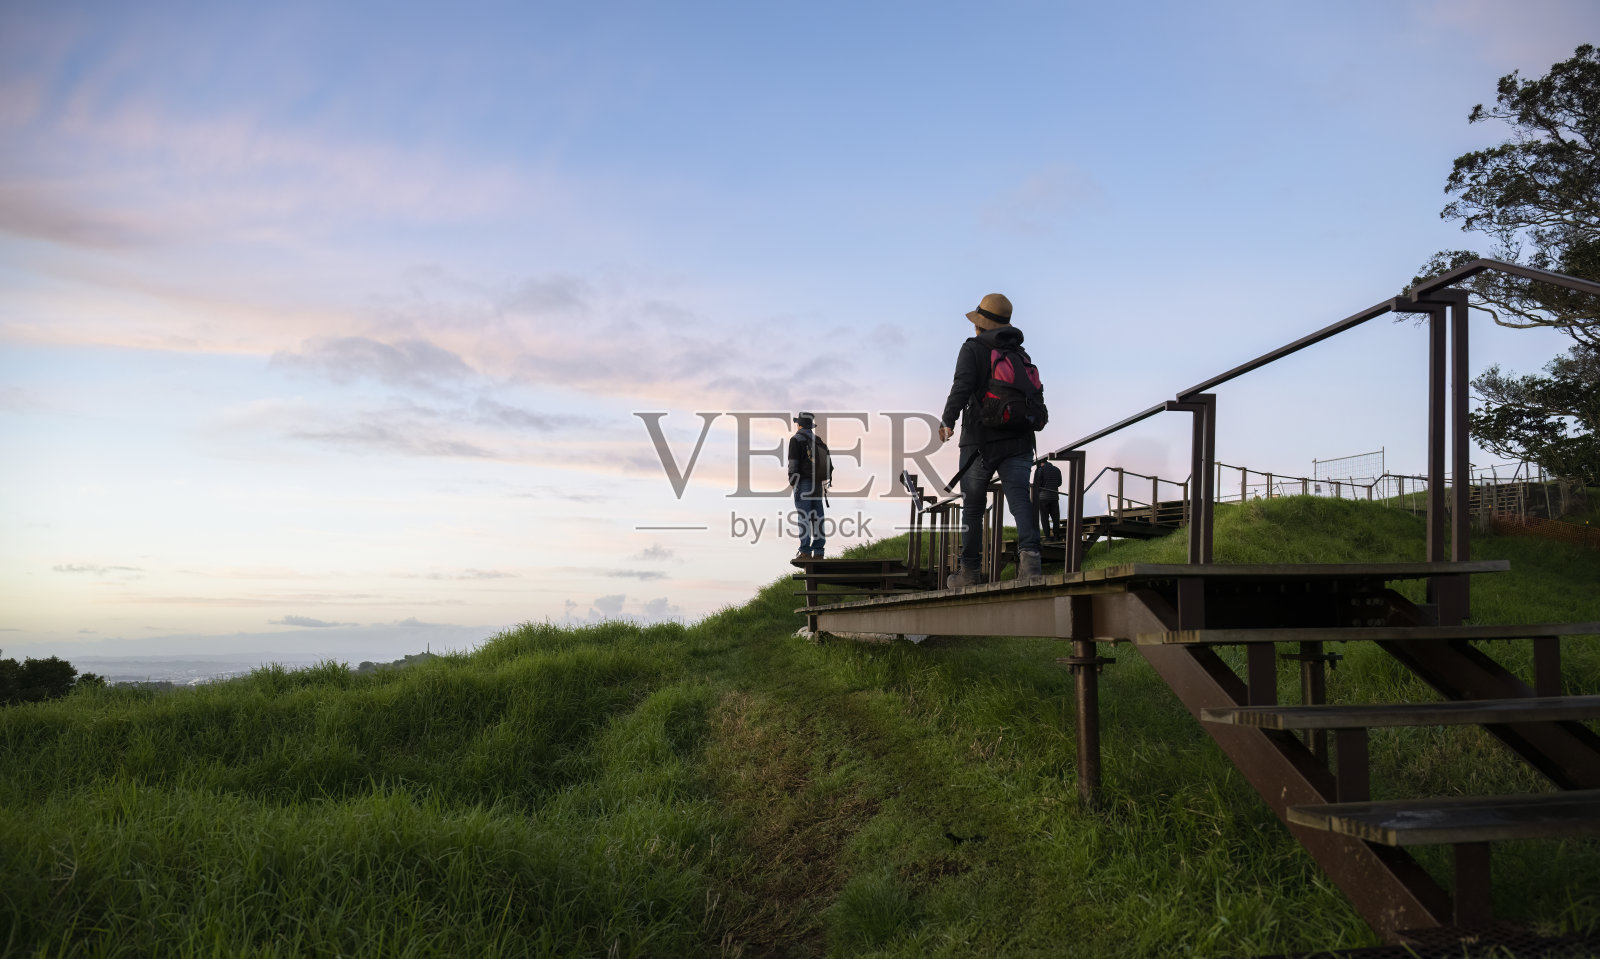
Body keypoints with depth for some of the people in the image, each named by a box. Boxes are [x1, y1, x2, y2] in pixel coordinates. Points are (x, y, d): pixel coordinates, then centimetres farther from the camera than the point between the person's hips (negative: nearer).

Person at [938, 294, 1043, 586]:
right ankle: (1029, 553, -30)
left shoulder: (973, 348, 1)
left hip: (980, 441, -3)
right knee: (1020, 499, -6)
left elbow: (962, 385, -16)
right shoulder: (1022, 355, 16)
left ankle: (969, 570, 11)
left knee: (972, 506, 7)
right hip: (1018, 442, 3)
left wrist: (948, 420, -20)